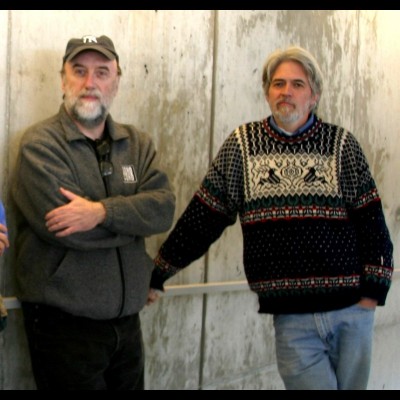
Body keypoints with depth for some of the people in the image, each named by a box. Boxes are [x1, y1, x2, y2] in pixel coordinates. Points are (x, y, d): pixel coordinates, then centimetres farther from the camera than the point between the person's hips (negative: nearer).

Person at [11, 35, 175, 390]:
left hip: (127, 321, 5)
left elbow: (164, 207, -7)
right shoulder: (40, 144, -8)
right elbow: (63, 226, -21)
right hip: (64, 325, -5)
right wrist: (134, 217, -8)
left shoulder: (137, 143, 9)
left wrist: (102, 211, -24)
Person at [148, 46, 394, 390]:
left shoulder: (341, 144, 2)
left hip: (351, 310, 1)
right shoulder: (243, 145, 2)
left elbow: (371, 221, 3)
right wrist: (156, 276, 5)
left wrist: (373, 291, -3)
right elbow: (201, 218, 4)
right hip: (291, 317, -1)